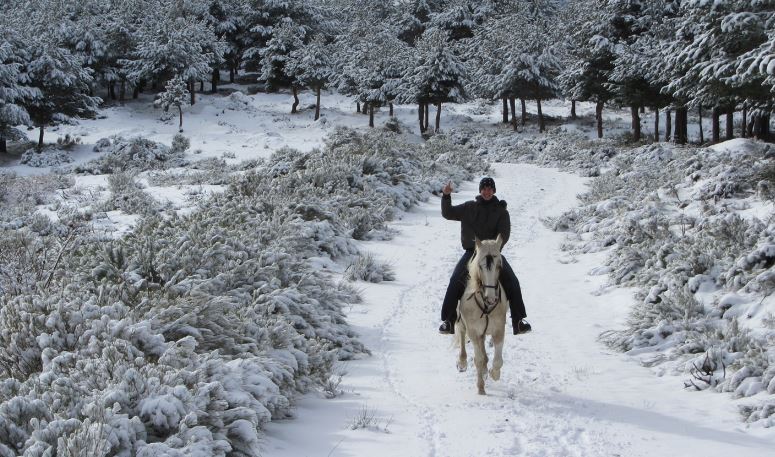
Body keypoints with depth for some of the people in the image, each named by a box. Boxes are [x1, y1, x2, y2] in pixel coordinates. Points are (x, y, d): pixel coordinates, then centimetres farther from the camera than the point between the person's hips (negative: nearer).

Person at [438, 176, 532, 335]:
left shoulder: (501, 211, 3)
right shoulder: (469, 207, 8)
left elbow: (504, 234, -5)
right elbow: (448, 214, 9)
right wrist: (446, 196, -7)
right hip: (472, 251, 0)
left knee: (511, 281, -17)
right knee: (455, 281, -21)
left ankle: (518, 321, -11)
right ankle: (448, 320, -15)